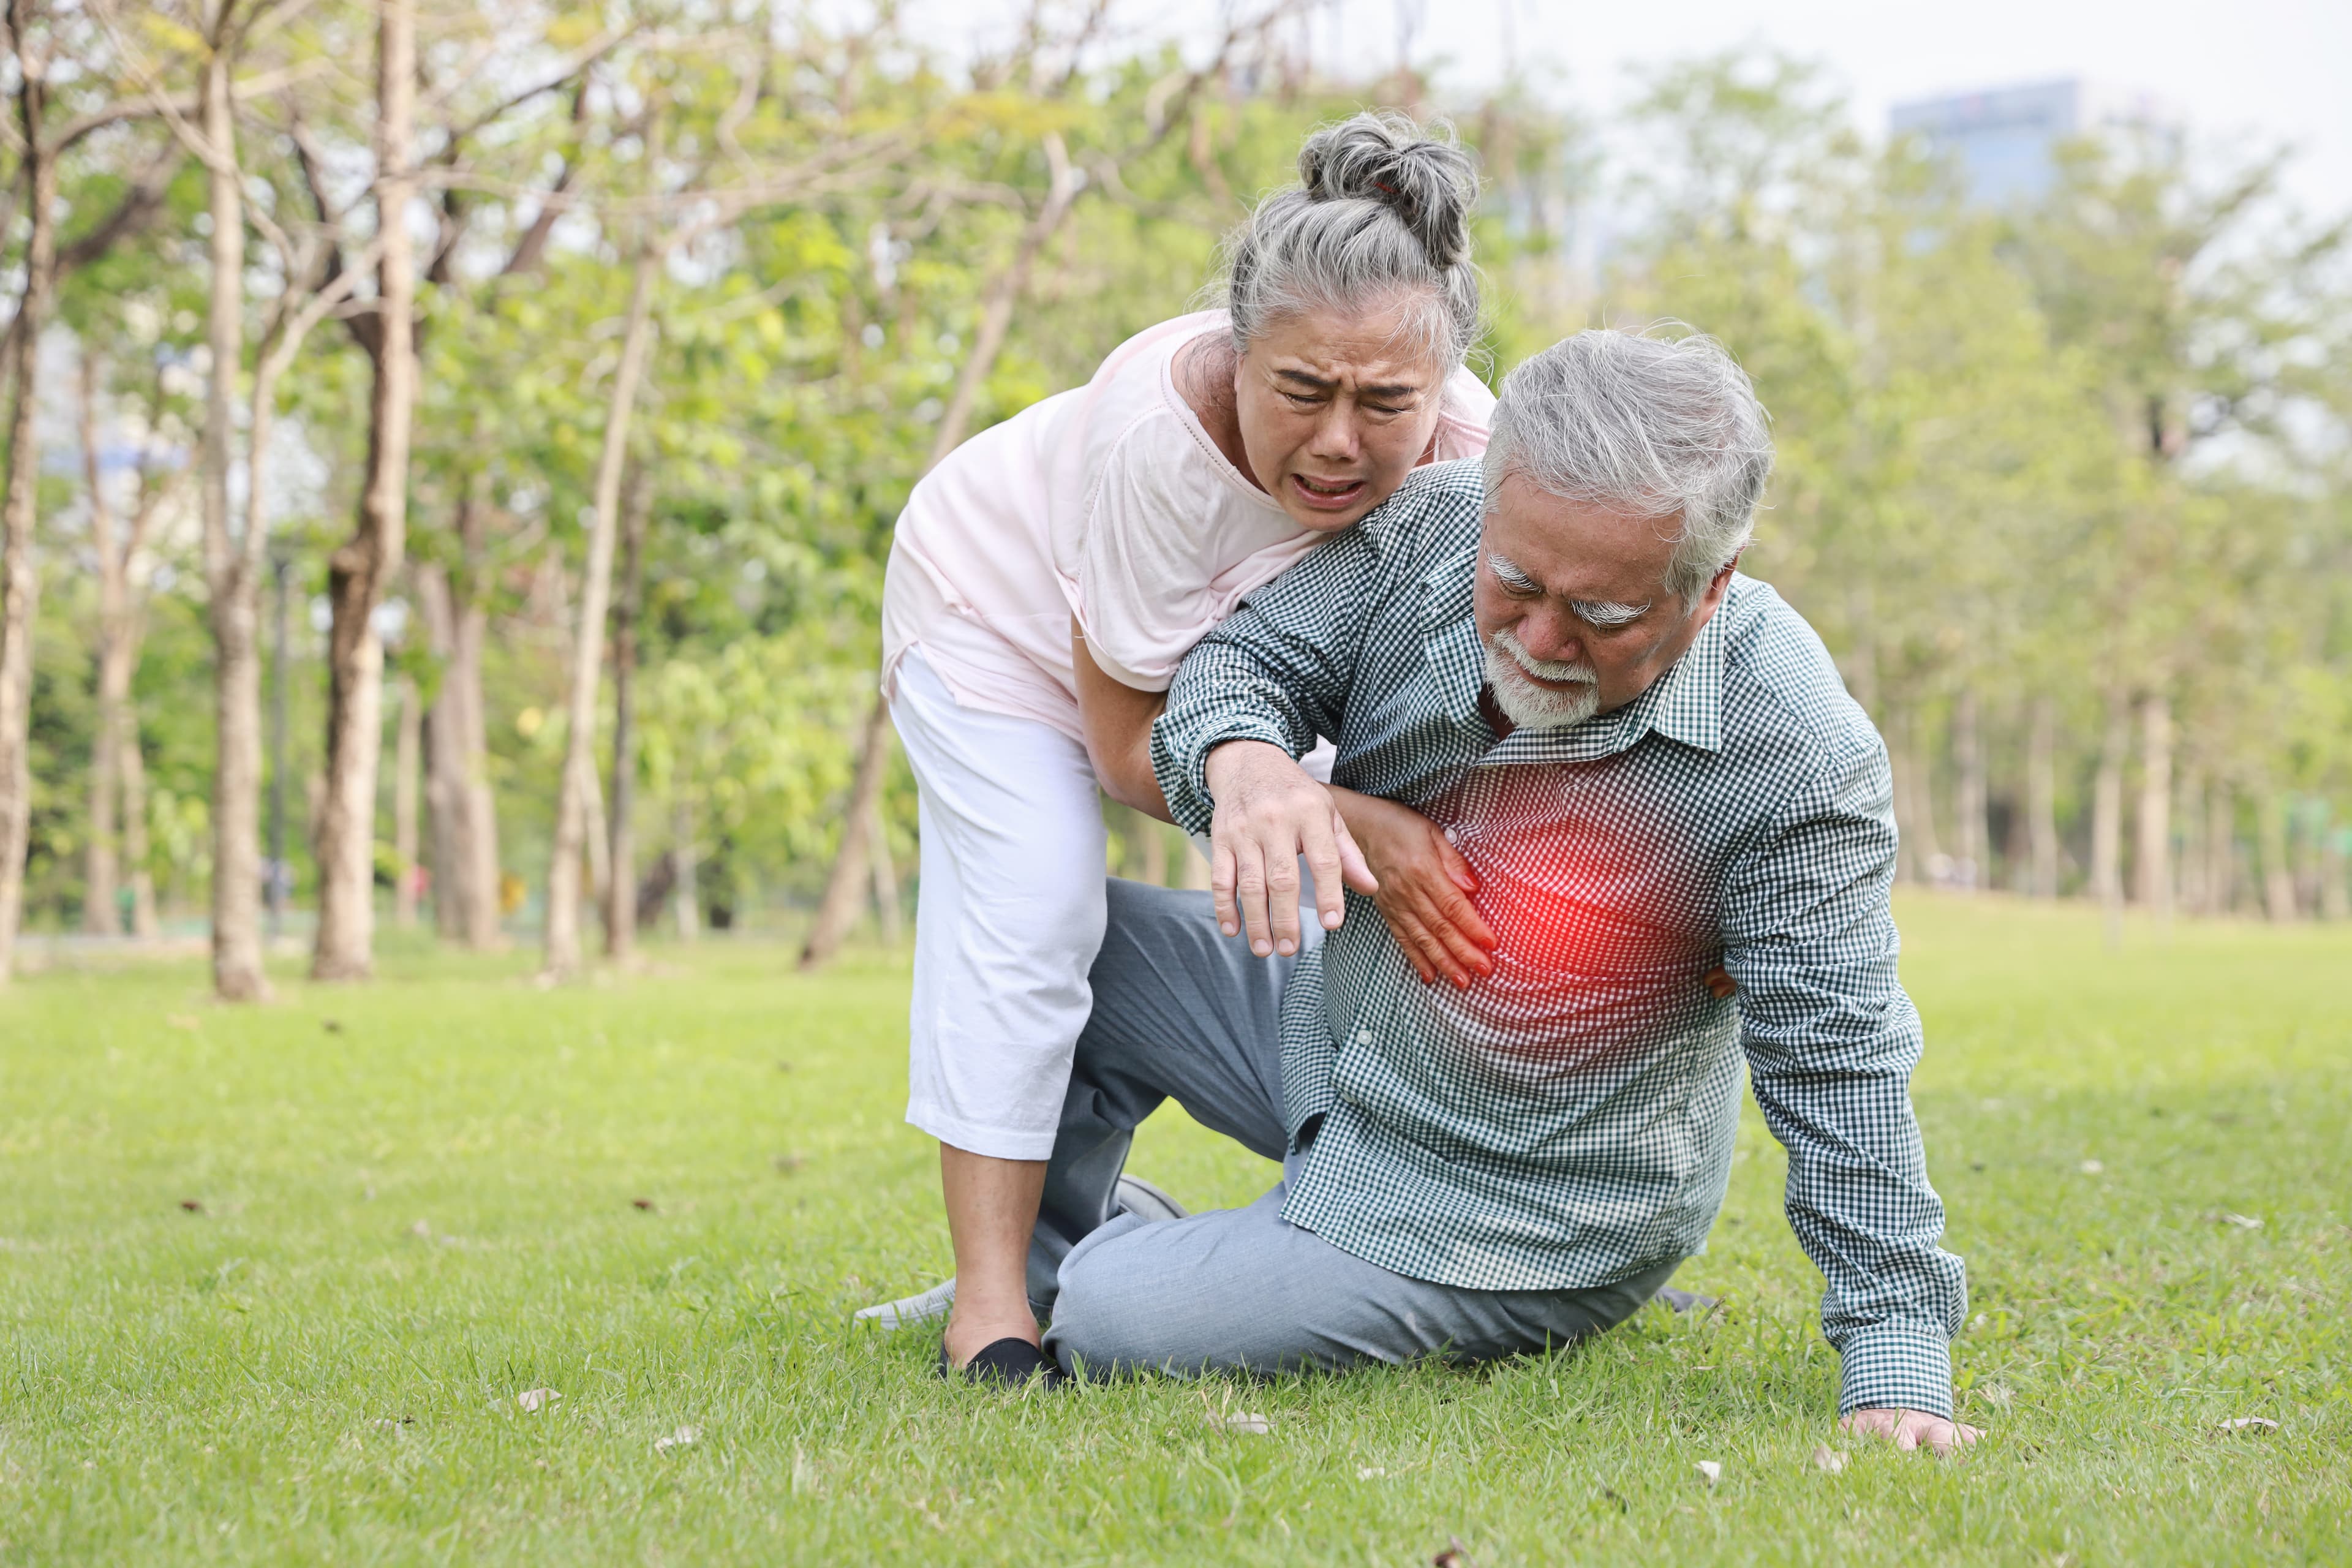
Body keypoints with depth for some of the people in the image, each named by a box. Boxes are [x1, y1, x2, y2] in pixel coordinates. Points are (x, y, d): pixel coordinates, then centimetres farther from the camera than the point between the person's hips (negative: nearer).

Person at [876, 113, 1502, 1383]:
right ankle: (988, 1299, -13)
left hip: (1217, 643, 5)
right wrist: (1347, 821, -44)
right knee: (1031, 910, -18)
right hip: (1004, 612, -4)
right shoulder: (1165, 432, -45)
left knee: (1346, 907, -3)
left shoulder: (1469, 457, -33)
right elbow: (1128, 749, -33)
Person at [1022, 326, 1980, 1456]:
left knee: (1117, 1325, -17)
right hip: (1333, 1027, 6)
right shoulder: (1428, 528, -16)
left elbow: (1839, 1067, -24)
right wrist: (1244, 760, -33)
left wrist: (1898, 1368, -24)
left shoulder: (1796, 759, -29)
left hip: (1522, 1215, -6)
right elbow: (1251, 654, -7)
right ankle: (1028, 1273, 33)